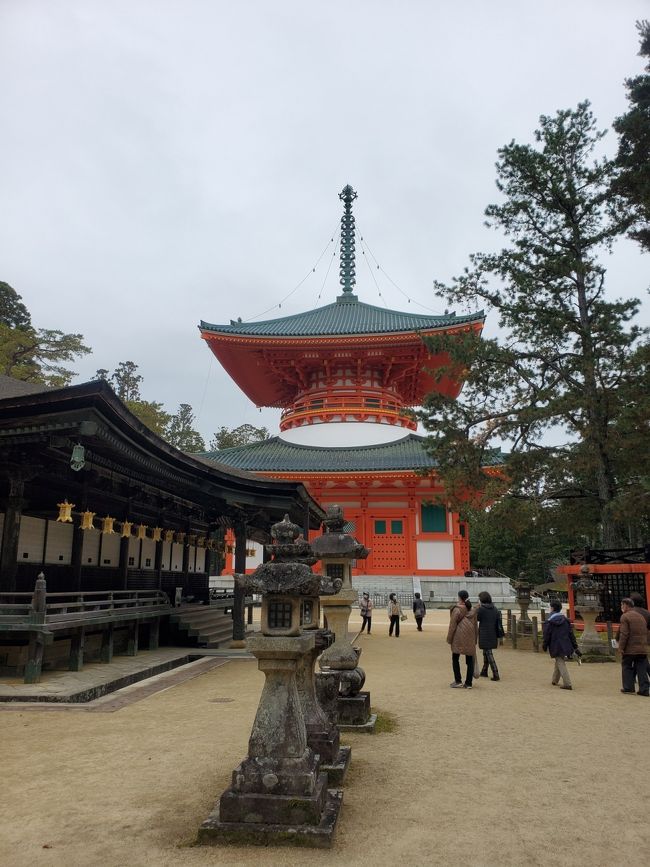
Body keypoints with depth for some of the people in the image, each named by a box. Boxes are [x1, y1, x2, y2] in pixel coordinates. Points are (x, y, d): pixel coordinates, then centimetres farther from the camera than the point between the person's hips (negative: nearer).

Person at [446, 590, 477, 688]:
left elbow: (452, 626, -8)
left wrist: (449, 639, 1)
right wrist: (475, 639, 20)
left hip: (459, 638, -5)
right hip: (470, 638, 5)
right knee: (470, 660, 7)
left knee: (455, 659, 8)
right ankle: (468, 683, 8)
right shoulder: (473, 610, 7)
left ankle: (458, 681, 6)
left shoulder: (457, 610, -10)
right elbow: (475, 625, 13)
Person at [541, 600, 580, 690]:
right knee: (559, 662, 20)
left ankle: (567, 684, -12)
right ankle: (554, 680, 33)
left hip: (555, 646, -5)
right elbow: (571, 634, 6)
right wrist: (575, 647, 10)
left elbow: (546, 635, -8)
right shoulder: (565, 620, 4)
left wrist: (544, 646, 5)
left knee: (560, 663, -2)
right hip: (565, 645, 5)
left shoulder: (548, 621, -11)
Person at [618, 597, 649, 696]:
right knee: (642, 669, 8)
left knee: (627, 667, 7)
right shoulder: (641, 616, 14)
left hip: (630, 649, -6)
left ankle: (628, 688, 8)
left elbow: (624, 634, -15)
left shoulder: (625, 616, -9)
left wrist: (621, 647, -11)